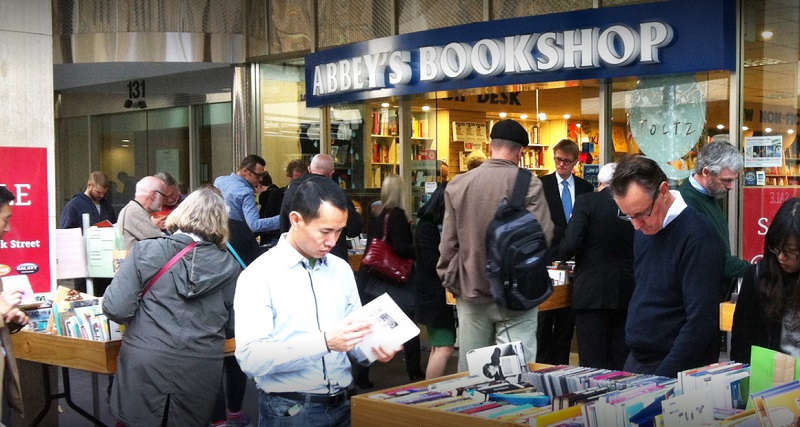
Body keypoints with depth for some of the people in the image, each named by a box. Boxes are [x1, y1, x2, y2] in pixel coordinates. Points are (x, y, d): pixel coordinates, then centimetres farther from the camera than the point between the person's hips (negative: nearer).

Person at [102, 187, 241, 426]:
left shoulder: (145, 251, -4)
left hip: (144, 370, -1)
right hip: (200, 374, 1)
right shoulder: (228, 266, -1)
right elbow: (231, 324, 5)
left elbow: (116, 309, -8)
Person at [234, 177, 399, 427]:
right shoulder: (259, 276, -11)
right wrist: (324, 343, -27)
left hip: (343, 405, 5)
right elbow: (250, 358, -21)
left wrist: (375, 348, -12)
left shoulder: (341, 269, 7)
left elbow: (354, 339, 10)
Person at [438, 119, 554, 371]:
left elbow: (448, 243, 4)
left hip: (471, 294, 3)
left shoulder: (457, 185, 0)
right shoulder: (528, 184, -10)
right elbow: (544, 236, -11)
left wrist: (451, 282, 15)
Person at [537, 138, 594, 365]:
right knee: (544, 318, -1)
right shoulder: (542, 184, 1)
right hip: (548, 258, -3)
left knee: (567, 318, 8)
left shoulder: (586, 188, 10)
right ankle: (542, 364, 5)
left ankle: (561, 365, 14)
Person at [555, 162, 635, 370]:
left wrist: (562, 255, 7)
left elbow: (570, 244, -14)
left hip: (592, 292, -4)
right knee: (621, 364, 11)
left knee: (593, 363, 0)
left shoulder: (586, 201, -6)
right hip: (626, 292, 4)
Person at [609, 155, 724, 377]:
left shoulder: (696, 236, -19)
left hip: (677, 371, -7)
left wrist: (663, 377, -23)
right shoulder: (644, 227, 4)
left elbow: (701, 323, -22)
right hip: (636, 361, 7)